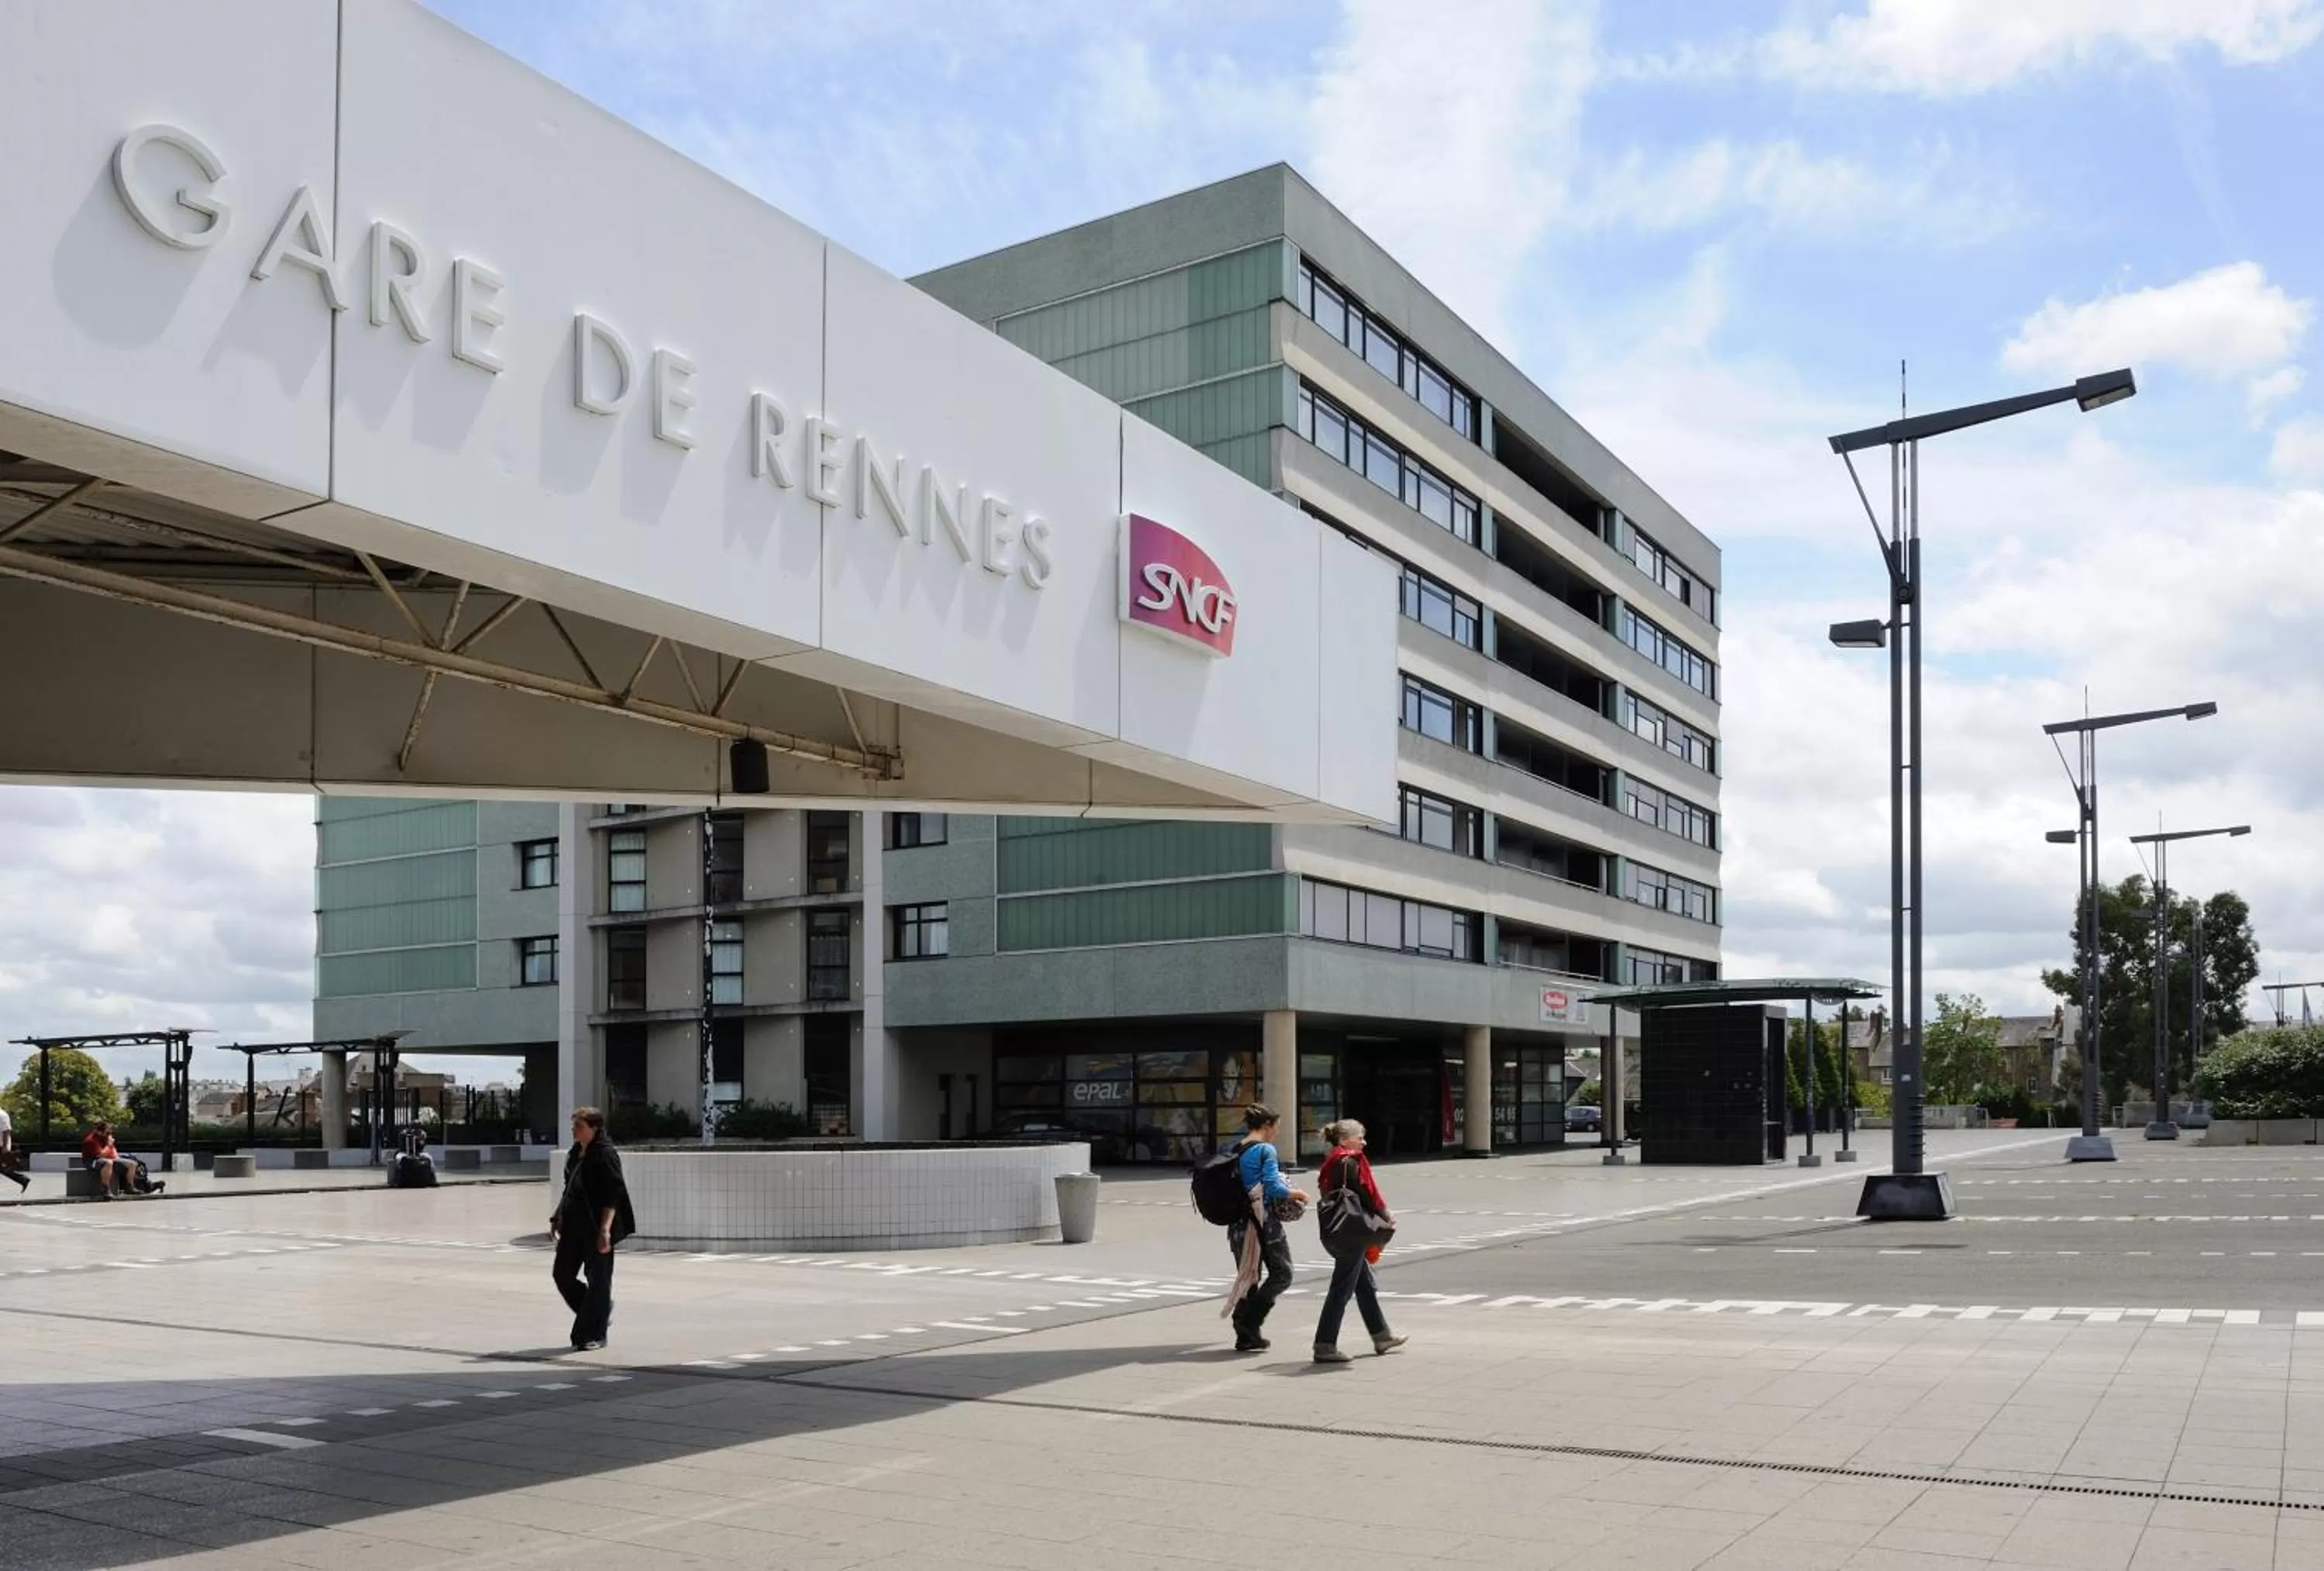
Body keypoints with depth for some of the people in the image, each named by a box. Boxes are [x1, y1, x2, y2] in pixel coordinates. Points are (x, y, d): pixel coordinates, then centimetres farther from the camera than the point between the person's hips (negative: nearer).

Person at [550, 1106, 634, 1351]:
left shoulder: (605, 1155, -13)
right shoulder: (575, 1154, 12)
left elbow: (613, 1196, -17)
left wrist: (605, 1229, -22)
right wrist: (558, 1218, 16)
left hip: (596, 1228, -9)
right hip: (574, 1225, 9)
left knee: (598, 1279, 0)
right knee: (561, 1274, 9)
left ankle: (594, 1335, 9)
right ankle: (600, 1314, 27)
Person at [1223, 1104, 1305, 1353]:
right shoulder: (1266, 1150, -10)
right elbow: (1272, 1186, -18)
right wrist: (1297, 1194, -2)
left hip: (1239, 1223, 7)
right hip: (1264, 1220, -7)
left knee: (1248, 1277, 13)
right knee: (1281, 1274, 4)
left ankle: (1246, 1337, 12)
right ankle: (1249, 1321, -7)